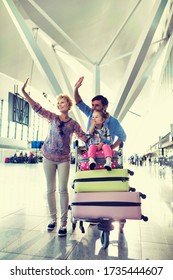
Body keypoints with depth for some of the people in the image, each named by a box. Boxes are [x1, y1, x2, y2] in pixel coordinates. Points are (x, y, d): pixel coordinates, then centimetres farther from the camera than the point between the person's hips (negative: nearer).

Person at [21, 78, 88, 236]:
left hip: (64, 159, -1)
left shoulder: (73, 124, 6)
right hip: (49, 157, 2)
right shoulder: (53, 117, 7)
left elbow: (85, 138, 5)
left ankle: (63, 223, 5)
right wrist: (24, 93, -4)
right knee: (50, 189, 7)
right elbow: (37, 108, 2)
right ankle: (53, 219, 23)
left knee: (63, 189, -6)